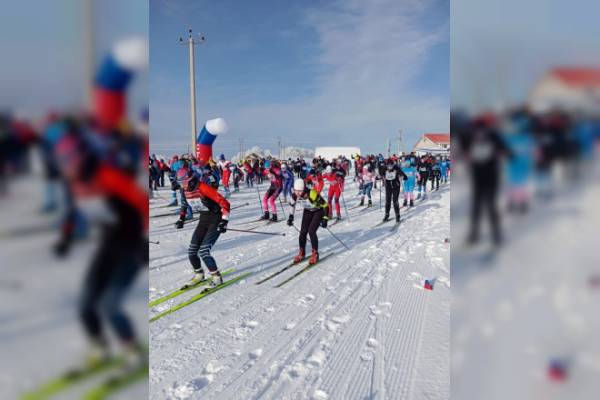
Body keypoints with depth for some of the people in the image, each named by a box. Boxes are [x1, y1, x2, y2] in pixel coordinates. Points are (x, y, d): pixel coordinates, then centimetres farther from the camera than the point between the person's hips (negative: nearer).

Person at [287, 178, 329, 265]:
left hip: (318, 211, -5)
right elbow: (292, 204, 2)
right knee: (303, 232, -4)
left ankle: (315, 254, 1)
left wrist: (325, 219, -24)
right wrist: (291, 217, 0)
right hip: (307, 211, 5)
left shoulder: (313, 194, -38)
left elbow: (325, 205, -26)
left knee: (311, 231, -17)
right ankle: (301, 253, 16)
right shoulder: (295, 195, -22)